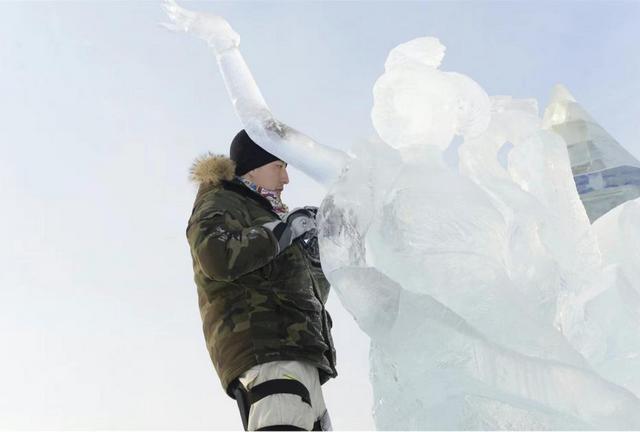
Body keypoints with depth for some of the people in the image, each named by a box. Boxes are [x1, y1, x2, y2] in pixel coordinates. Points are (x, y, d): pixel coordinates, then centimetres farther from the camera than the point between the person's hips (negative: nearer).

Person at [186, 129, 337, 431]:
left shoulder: (261, 212, 34)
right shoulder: (220, 203, 7)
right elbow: (218, 257, -19)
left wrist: (317, 251, 16)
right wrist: (286, 227, -9)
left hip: (297, 349, 10)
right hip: (265, 350, -10)